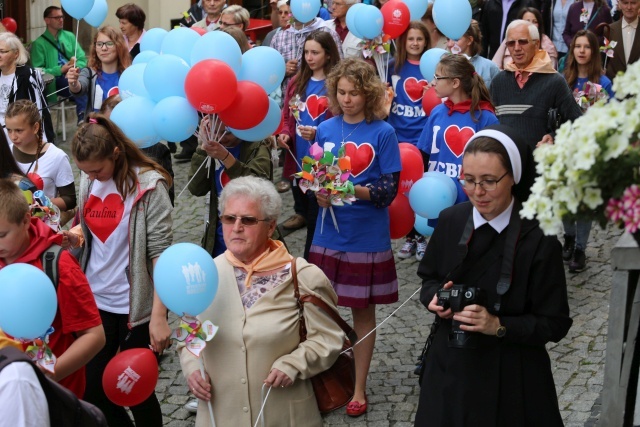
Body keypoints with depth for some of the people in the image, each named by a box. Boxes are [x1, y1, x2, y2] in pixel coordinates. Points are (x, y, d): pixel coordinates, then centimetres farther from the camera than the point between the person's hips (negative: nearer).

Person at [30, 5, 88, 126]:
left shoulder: (70, 36, 17)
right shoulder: (39, 43, 3)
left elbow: (82, 59, 12)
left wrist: (75, 69, -11)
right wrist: (60, 70, -14)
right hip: (55, 81, -4)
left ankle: (83, 118, -35)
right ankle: (83, 118, -39)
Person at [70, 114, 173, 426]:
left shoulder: (148, 184, -14)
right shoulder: (89, 180, 3)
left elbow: (161, 252, -15)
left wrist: (159, 316, -19)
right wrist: (67, 235, -6)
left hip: (135, 304, -5)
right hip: (95, 299, 5)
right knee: (91, 391, 10)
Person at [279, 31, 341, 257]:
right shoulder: (296, 82, 11)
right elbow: (287, 117, 17)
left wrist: (319, 134, -24)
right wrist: (285, 134, -2)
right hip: (298, 160, 6)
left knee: (317, 220, -2)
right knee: (306, 213, 16)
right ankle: (308, 256, 29)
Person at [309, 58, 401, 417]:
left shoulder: (383, 133, -7)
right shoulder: (326, 129, 3)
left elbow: (389, 190, -10)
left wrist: (353, 190, -25)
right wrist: (319, 193, -12)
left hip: (367, 237, -3)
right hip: (328, 234, 3)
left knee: (363, 310, 9)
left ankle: (359, 387, 22)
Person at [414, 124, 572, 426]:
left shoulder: (538, 238, -16)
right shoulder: (450, 221, -3)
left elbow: (555, 324, -12)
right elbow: (429, 277, 13)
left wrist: (499, 326, -25)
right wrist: (435, 297, -9)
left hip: (511, 377, -4)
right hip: (450, 364, 4)